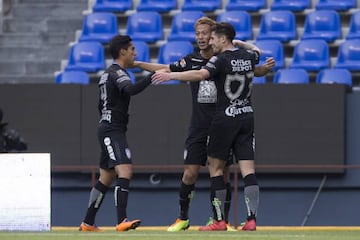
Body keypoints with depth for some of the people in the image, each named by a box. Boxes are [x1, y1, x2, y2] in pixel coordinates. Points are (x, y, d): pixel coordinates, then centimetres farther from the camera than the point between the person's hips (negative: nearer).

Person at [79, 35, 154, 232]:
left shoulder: (108, 73, 20)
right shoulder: (117, 72, -10)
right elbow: (131, 89, -32)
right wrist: (152, 78, -38)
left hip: (107, 129, 11)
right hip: (113, 130, -11)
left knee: (107, 178, 15)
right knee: (125, 170, -21)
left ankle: (88, 223, 19)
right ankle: (122, 221, -31)